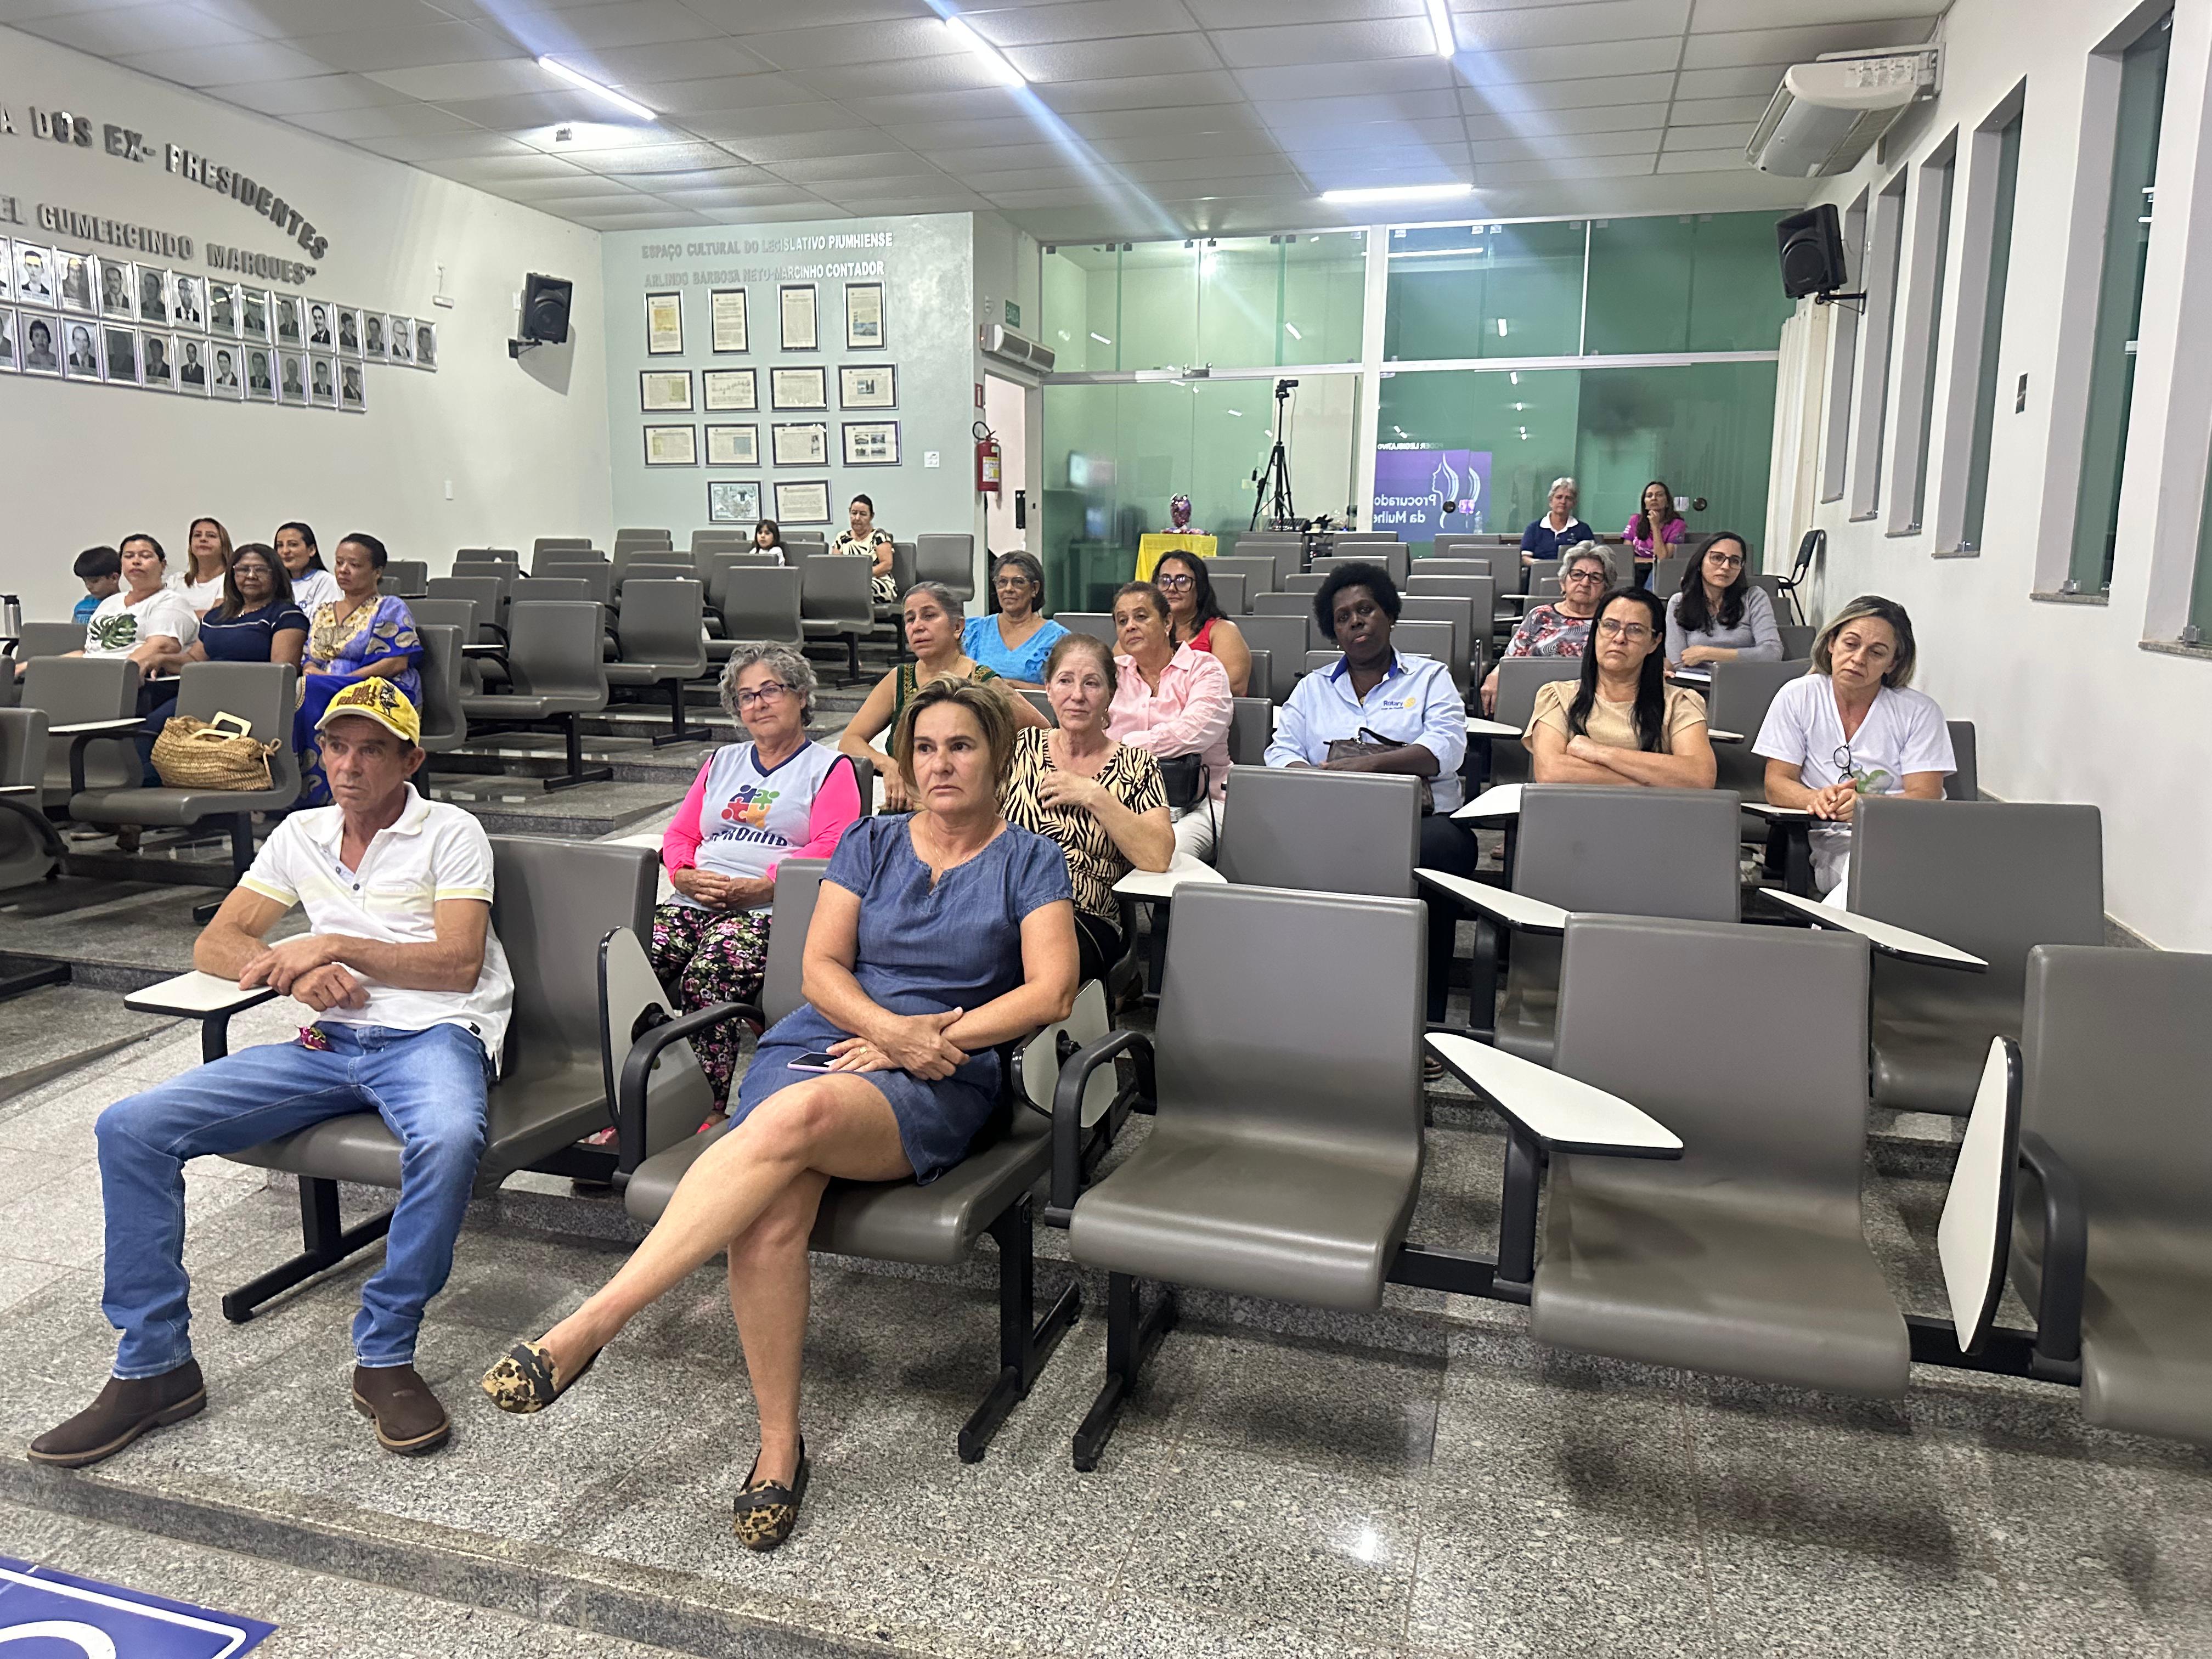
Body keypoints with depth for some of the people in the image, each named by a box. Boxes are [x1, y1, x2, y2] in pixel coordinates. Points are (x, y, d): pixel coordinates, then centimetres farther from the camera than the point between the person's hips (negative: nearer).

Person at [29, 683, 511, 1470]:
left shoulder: (450, 833, 2)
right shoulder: (300, 836, 19)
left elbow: (457, 964, -7)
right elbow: (214, 944, 16)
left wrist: (336, 944, -10)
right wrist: (295, 972, -5)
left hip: (431, 1036, -5)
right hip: (328, 1042, 6)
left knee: (448, 1140, -40)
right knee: (129, 1129, -10)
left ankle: (385, 1358, -20)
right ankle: (154, 1366, -1)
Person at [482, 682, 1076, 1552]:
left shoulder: (1029, 860, 10)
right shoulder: (870, 842, 18)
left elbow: (1051, 991, -2)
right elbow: (821, 968, 9)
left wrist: (929, 1042, -9)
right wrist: (892, 1026, -11)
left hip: (935, 1086, -3)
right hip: (816, 1041, 3)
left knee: (797, 1115, -37)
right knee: (767, 1216, -30)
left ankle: (588, 1326, -36)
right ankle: (779, 1446, -15)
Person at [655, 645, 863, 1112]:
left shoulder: (830, 768, 10)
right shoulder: (722, 762, 29)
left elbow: (830, 850, -5)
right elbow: (679, 833, 24)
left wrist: (756, 887, -15)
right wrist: (686, 876, 1)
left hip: (769, 911, -5)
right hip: (694, 902, 5)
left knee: (706, 976, -34)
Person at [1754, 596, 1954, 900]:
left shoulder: (1920, 712, 6)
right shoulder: (1798, 697, 8)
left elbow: (1926, 798, -3)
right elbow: (1776, 785, 4)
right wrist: (1818, 799, -20)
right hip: (1832, 841, -1)